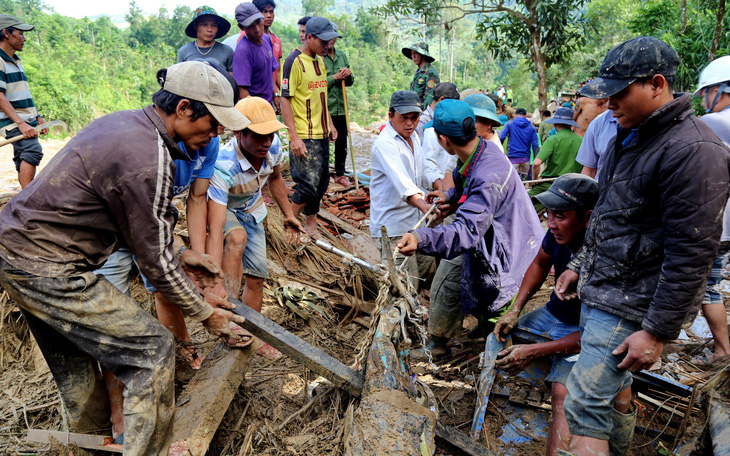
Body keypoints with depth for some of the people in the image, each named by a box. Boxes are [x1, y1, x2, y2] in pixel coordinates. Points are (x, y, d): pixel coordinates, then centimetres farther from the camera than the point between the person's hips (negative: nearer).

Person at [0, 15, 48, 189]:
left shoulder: (16, 61, 19)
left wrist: (38, 117, 22)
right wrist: (21, 123, -25)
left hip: (26, 122, 10)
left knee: (24, 161, 9)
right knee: (33, 150, -28)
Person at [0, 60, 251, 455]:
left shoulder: (125, 122, 6)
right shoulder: (148, 159, -25)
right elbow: (155, 262, -18)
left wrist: (180, 253, 16)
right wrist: (204, 312, -5)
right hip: (47, 270, -11)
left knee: (73, 357, 26)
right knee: (152, 349, -5)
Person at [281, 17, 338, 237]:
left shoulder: (320, 61, 13)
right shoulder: (294, 61, -12)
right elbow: (285, 100, -15)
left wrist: (329, 124, 18)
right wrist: (294, 136, -20)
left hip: (321, 134, 8)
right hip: (304, 136, -8)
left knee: (321, 183, 11)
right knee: (309, 184, -10)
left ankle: (311, 227, 23)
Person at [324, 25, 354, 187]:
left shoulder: (342, 55, 14)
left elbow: (350, 82, 18)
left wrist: (348, 75, -4)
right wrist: (335, 77, -14)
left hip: (341, 108, 6)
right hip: (323, 108, -6)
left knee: (342, 143, 11)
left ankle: (340, 174, 25)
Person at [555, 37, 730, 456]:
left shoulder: (693, 151, -21)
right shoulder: (629, 134, 10)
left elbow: (692, 255, -23)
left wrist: (657, 332, -20)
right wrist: (579, 264, 21)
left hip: (629, 307, -9)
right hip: (598, 290, 9)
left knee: (585, 407, -7)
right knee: (614, 385, 22)